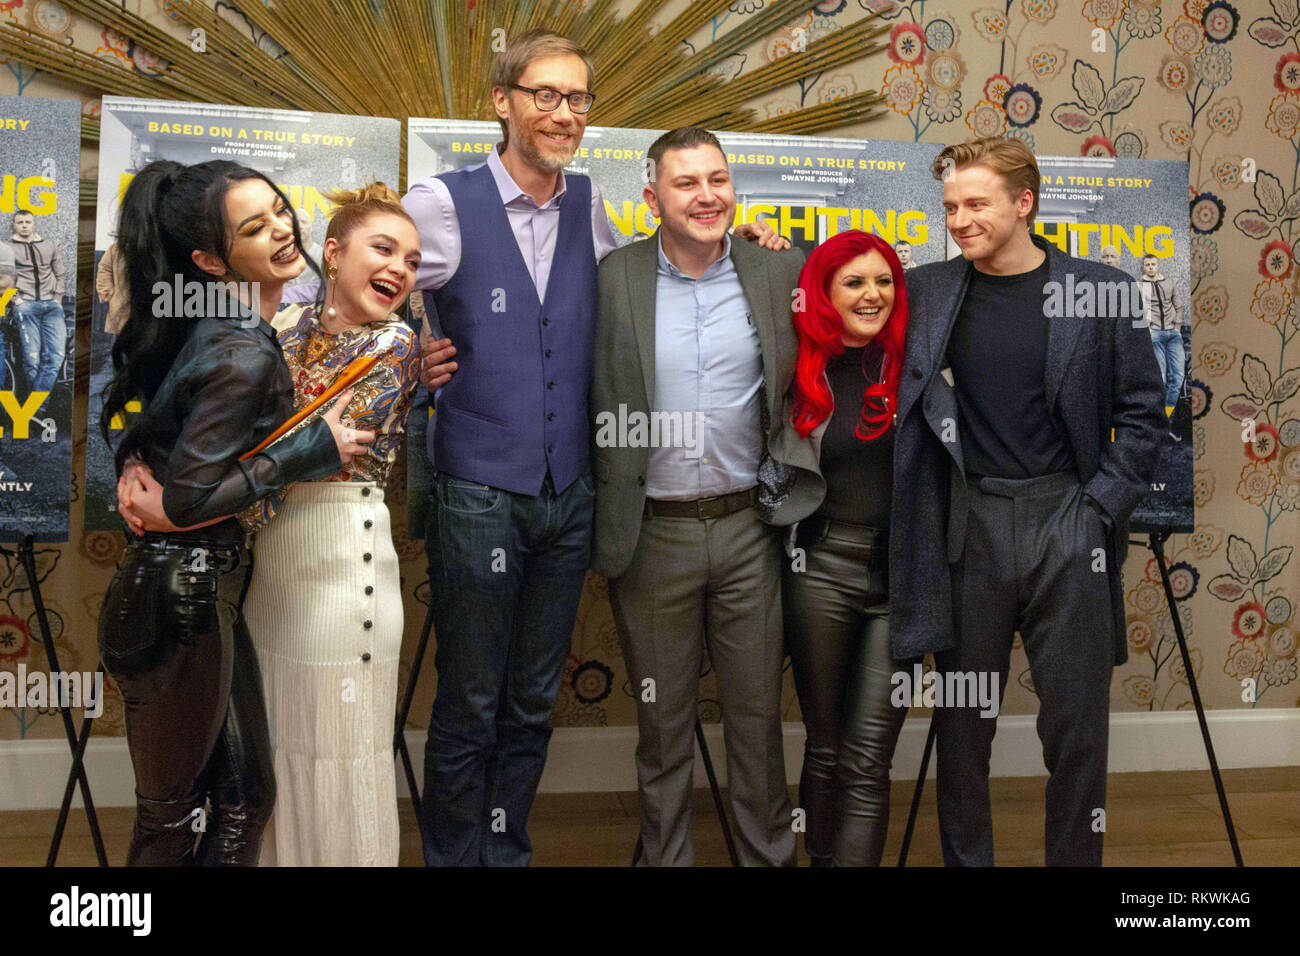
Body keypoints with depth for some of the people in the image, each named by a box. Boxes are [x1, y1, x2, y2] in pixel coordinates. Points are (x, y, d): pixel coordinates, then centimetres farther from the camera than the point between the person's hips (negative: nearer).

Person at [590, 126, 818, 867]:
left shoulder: (779, 272, 1)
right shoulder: (613, 280, -2)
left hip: (750, 527, 1)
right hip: (652, 533, -1)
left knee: (758, 714, 12)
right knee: (662, 721, 14)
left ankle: (770, 855, 30)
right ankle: (666, 855, 30)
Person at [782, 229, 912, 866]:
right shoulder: (801, 372, 3)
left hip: (899, 579, -1)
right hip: (821, 570, 1)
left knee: (867, 764, -3)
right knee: (824, 747, 12)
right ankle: (819, 858, 26)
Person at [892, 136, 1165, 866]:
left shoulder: (1100, 290, 1)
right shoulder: (927, 293, 4)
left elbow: (1142, 410, 4)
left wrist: (1103, 504, -4)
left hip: (1067, 528, -1)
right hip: (969, 529, 1)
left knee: (1077, 723, 6)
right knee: (964, 721, 9)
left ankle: (1076, 857, 24)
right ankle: (964, 858, 24)